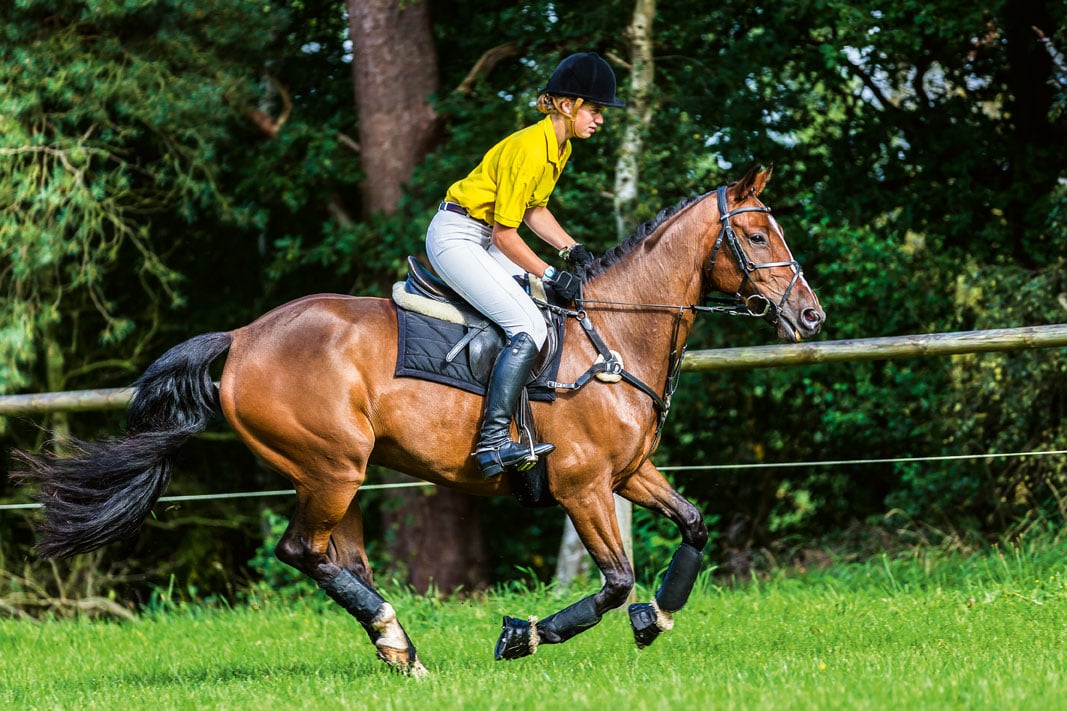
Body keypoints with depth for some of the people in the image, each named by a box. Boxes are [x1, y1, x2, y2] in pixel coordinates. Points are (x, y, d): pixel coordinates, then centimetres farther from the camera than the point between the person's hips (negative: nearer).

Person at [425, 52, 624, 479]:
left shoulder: (559, 147, 6)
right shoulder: (530, 149, -24)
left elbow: (534, 209, 19)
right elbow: (505, 234, -21)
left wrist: (571, 248, 6)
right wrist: (551, 275, -17)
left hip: (485, 242, 11)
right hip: (456, 238, -11)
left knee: (565, 307, 9)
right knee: (529, 327, -24)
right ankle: (493, 442, -29)